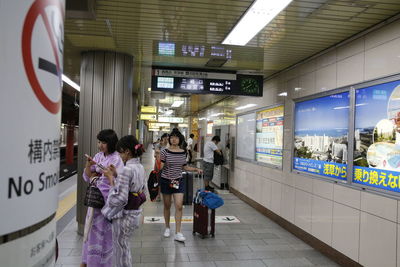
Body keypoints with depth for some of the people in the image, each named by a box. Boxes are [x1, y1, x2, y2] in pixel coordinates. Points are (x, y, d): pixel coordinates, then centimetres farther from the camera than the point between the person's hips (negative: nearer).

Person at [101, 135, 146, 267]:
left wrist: (110, 177, -16)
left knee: (120, 251, 11)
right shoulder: (140, 167, 4)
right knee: (125, 247, 26)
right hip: (135, 213, 9)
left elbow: (119, 199, -26)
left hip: (124, 215, -8)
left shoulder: (127, 169, -23)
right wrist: (117, 175, 7)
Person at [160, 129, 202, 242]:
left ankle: (178, 233, 0)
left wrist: (196, 169, 6)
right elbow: (159, 167, -12)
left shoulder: (183, 153, 2)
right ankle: (167, 227, 32)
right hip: (166, 181, -2)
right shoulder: (165, 152, -9)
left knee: (179, 206, -7)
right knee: (167, 206, 12)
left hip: (178, 181, 2)